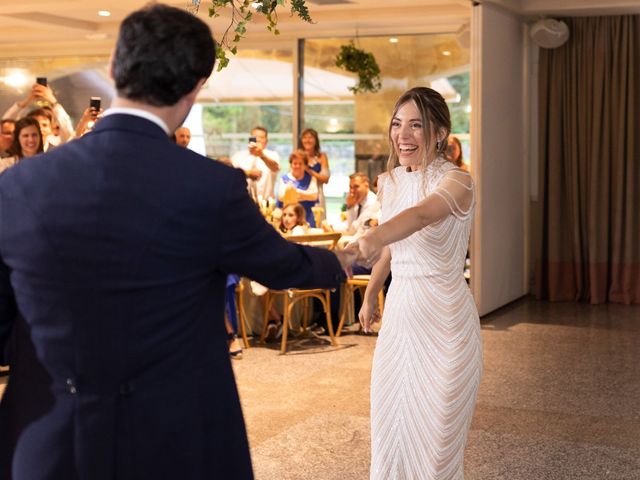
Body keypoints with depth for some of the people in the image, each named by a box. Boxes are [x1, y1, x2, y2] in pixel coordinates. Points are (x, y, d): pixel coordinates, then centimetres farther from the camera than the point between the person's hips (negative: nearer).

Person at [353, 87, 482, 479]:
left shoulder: (456, 181, -16)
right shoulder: (390, 182, 6)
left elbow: (422, 215, -38)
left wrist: (367, 243, -56)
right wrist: (370, 295, 21)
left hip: (444, 318, -6)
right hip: (398, 313, 6)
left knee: (436, 435, 4)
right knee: (389, 426, 12)